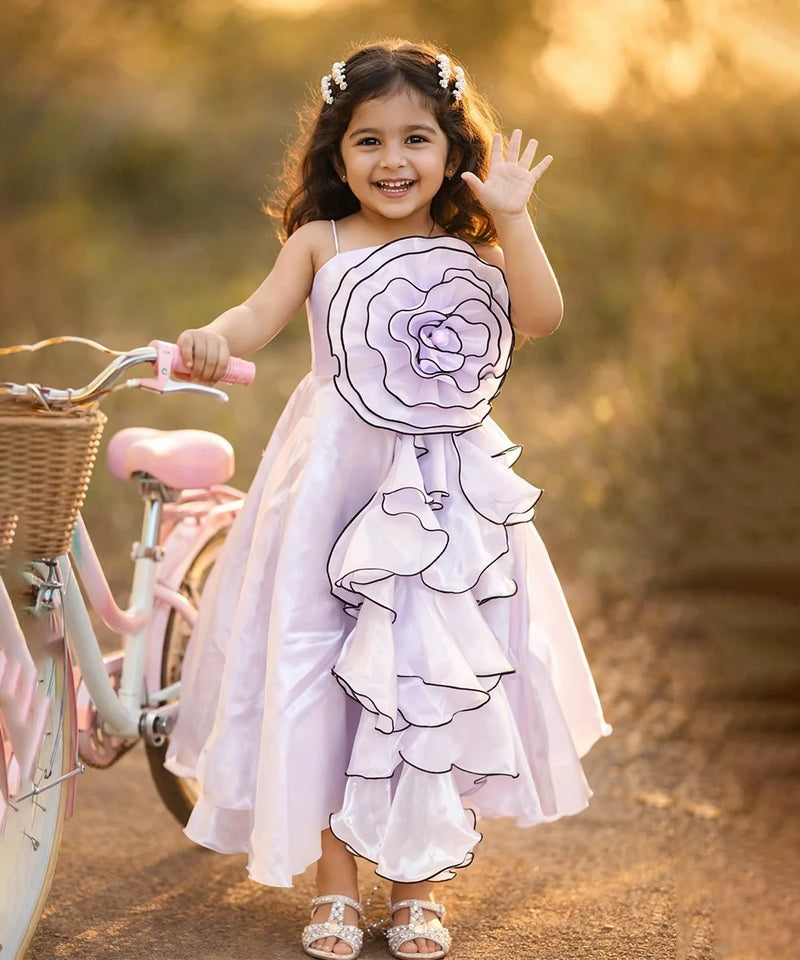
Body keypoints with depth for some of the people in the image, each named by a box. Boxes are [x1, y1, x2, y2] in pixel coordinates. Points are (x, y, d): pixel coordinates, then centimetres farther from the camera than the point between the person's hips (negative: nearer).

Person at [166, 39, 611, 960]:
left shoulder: (472, 253, 6)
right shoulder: (322, 243, 3)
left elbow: (541, 314, -10)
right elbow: (261, 311, -10)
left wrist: (510, 218, -16)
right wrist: (213, 337, -31)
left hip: (444, 498, 1)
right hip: (334, 487, -1)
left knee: (434, 677, 6)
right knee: (323, 674, 3)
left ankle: (416, 882, 22)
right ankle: (334, 882, 18)